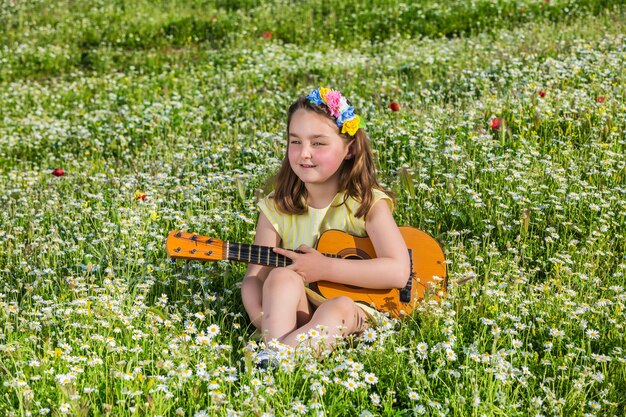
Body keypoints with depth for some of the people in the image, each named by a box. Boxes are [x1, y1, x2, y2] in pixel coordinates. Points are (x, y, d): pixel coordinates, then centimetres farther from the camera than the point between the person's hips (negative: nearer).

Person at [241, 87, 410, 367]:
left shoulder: (368, 203, -8)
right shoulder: (277, 208, -1)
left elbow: (398, 272, -19)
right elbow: (255, 276, -4)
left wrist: (324, 268, -21)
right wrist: (261, 318, -27)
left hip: (355, 309, -2)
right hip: (294, 312, 2)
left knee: (339, 309, -35)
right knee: (282, 275, -27)